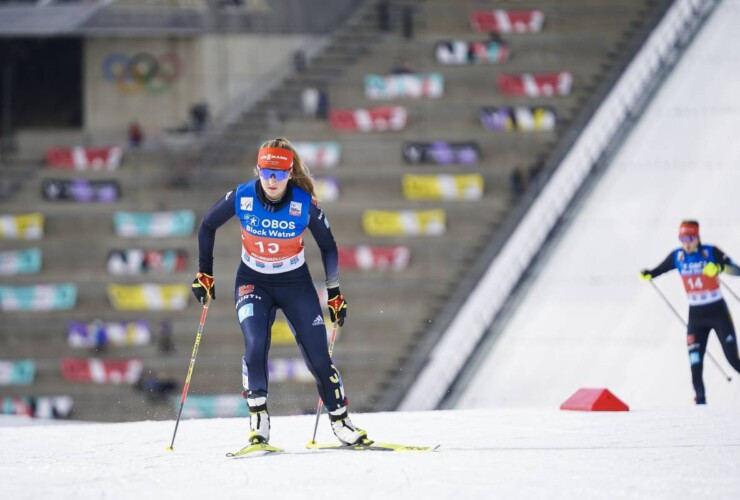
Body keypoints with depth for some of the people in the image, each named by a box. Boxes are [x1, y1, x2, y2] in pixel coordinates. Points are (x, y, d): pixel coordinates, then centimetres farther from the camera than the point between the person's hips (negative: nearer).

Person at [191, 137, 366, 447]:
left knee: (317, 355, -4)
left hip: (296, 284, 0)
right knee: (255, 345, -23)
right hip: (253, 282, 0)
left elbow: (328, 247, -3)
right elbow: (207, 227, 0)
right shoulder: (241, 198, -17)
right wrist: (204, 273, 2)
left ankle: (340, 420, 10)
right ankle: (258, 418, -15)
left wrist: (334, 293, 0)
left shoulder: (305, 204, -19)